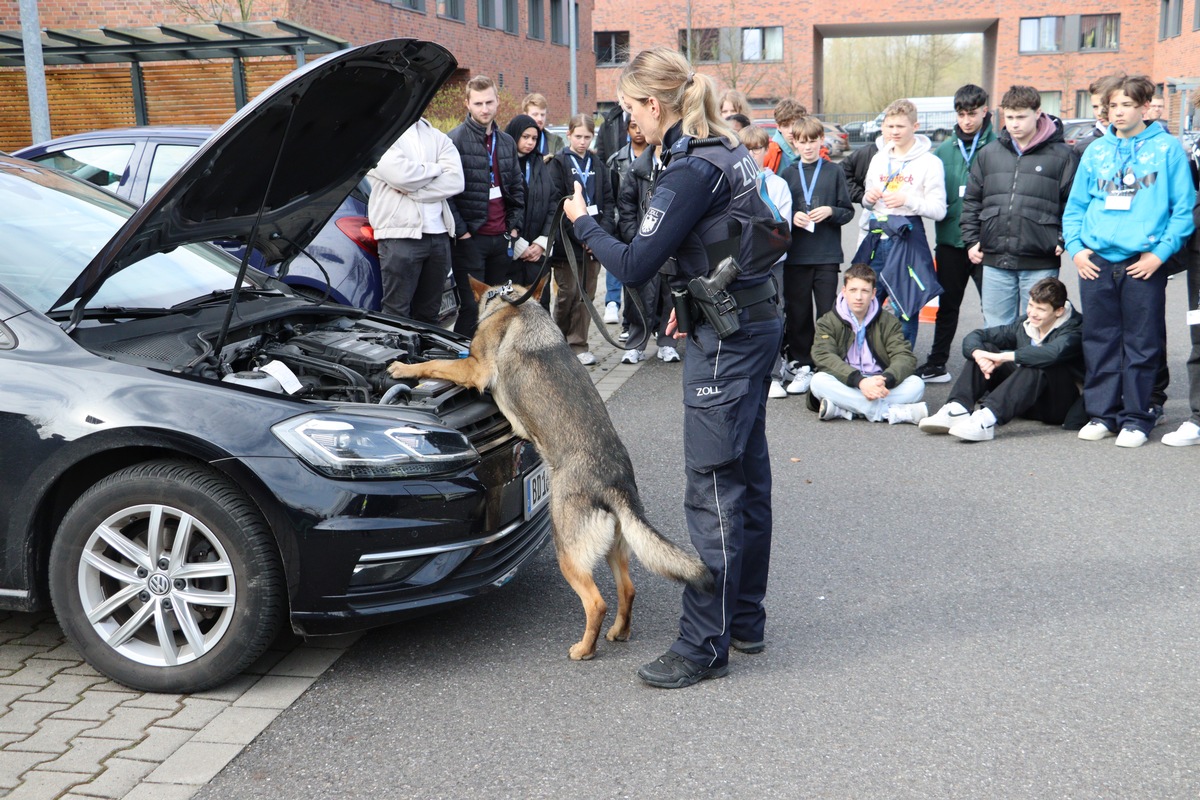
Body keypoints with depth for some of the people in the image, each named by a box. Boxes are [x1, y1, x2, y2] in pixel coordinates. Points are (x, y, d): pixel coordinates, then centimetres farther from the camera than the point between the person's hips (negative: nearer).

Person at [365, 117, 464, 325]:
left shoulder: (437, 137, 16)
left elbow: (455, 181, 0)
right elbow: (400, 174, -16)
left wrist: (412, 191, -8)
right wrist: (436, 168, 0)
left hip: (439, 235, 5)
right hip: (401, 236, -5)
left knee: (428, 315, 11)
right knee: (397, 314, -5)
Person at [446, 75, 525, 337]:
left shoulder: (507, 142, 15)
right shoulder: (455, 139, -6)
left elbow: (517, 187, 20)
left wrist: (514, 226, 10)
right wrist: (461, 230, -13)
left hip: (502, 238, 6)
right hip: (470, 238, -6)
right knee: (472, 306, -6)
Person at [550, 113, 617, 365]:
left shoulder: (597, 165, 14)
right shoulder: (559, 163, -2)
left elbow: (608, 202, 10)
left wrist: (603, 232, -6)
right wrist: (581, 234, -16)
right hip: (568, 242, -4)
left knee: (587, 295, 6)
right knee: (568, 294, -2)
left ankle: (578, 344, 13)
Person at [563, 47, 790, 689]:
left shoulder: (690, 172, -19)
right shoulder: (726, 151, 11)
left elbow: (634, 266, -19)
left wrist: (582, 222, -4)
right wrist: (689, 297, 22)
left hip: (726, 337, -10)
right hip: (754, 321, 10)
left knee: (713, 489, -5)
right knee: (747, 477, 15)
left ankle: (703, 647, 3)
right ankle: (745, 621, 27)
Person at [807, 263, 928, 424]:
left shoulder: (888, 322, 9)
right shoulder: (828, 322, 3)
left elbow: (905, 357, -5)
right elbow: (824, 357, -15)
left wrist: (885, 380, -28)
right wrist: (860, 381, -31)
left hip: (879, 387, 2)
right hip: (845, 387, -1)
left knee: (917, 384, -24)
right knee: (819, 380, -32)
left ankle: (841, 410, -35)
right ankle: (895, 412, -37)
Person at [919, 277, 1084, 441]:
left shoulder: (1073, 329, -13)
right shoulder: (1025, 325, 4)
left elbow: (1053, 353, -37)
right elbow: (974, 336, 0)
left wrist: (1003, 357, -35)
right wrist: (979, 354, -24)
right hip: (1027, 402, 6)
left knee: (1038, 365, -35)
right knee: (985, 349, -8)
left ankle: (986, 419, -50)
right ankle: (957, 410, -29)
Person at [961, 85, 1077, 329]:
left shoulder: (1061, 155, 0)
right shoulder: (989, 153, 11)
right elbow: (972, 201, 15)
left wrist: (1065, 240, -8)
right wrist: (971, 240, 8)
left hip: (1040, 265, -3)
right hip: (995, 262, 3)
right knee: (995, 330, 9)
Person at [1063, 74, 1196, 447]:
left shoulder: (1167, 149, 2)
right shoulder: (1096, 151, 11)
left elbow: (1184, 207, -1)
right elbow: (1075, 206, 14)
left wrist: (1161, 251, -10)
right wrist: (1075, 247, 1)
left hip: (1144, 264, -3)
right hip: (1095, 262, 3)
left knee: (1141, 344, 2)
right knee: (1099, 342, 8)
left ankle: (1136, 418, 12)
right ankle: (1102, 413, 18)